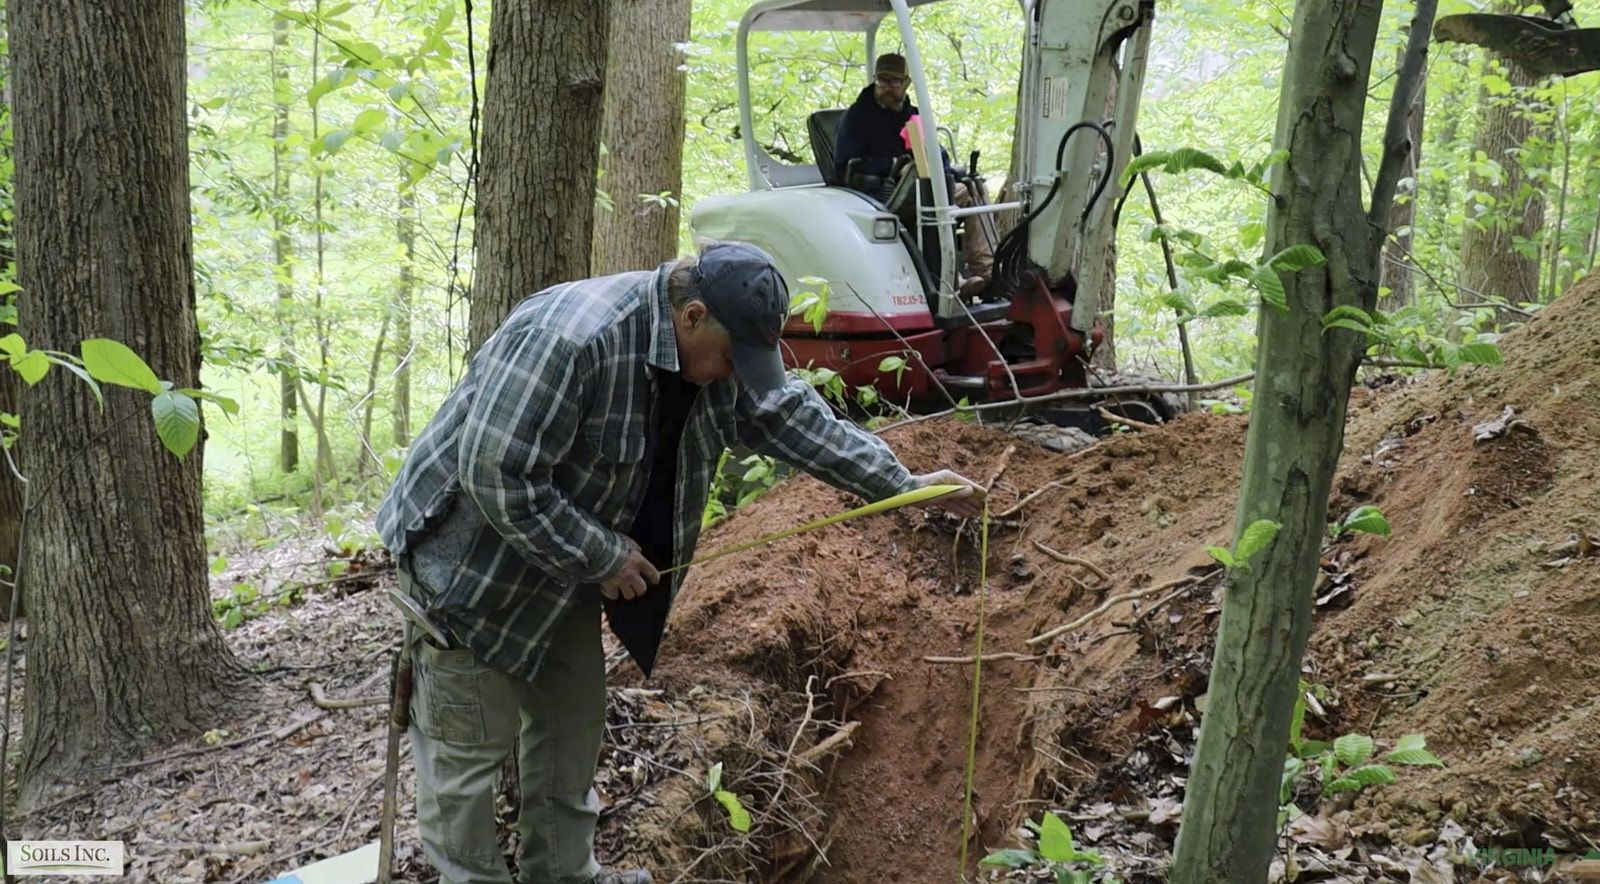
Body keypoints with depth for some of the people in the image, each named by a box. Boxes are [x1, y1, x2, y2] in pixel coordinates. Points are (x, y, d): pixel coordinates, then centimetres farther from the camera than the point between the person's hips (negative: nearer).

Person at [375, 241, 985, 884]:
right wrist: (603, 556, -24)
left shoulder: (711, 351, -6)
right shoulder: (569, 340, -34)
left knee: (572, 725, 15)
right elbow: (495, 476, -33)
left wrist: (905, 485, 2)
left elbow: (790, 417, 4)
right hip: (474, 559, -8)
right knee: (468, 746, 1)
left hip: (561, 560, 9)